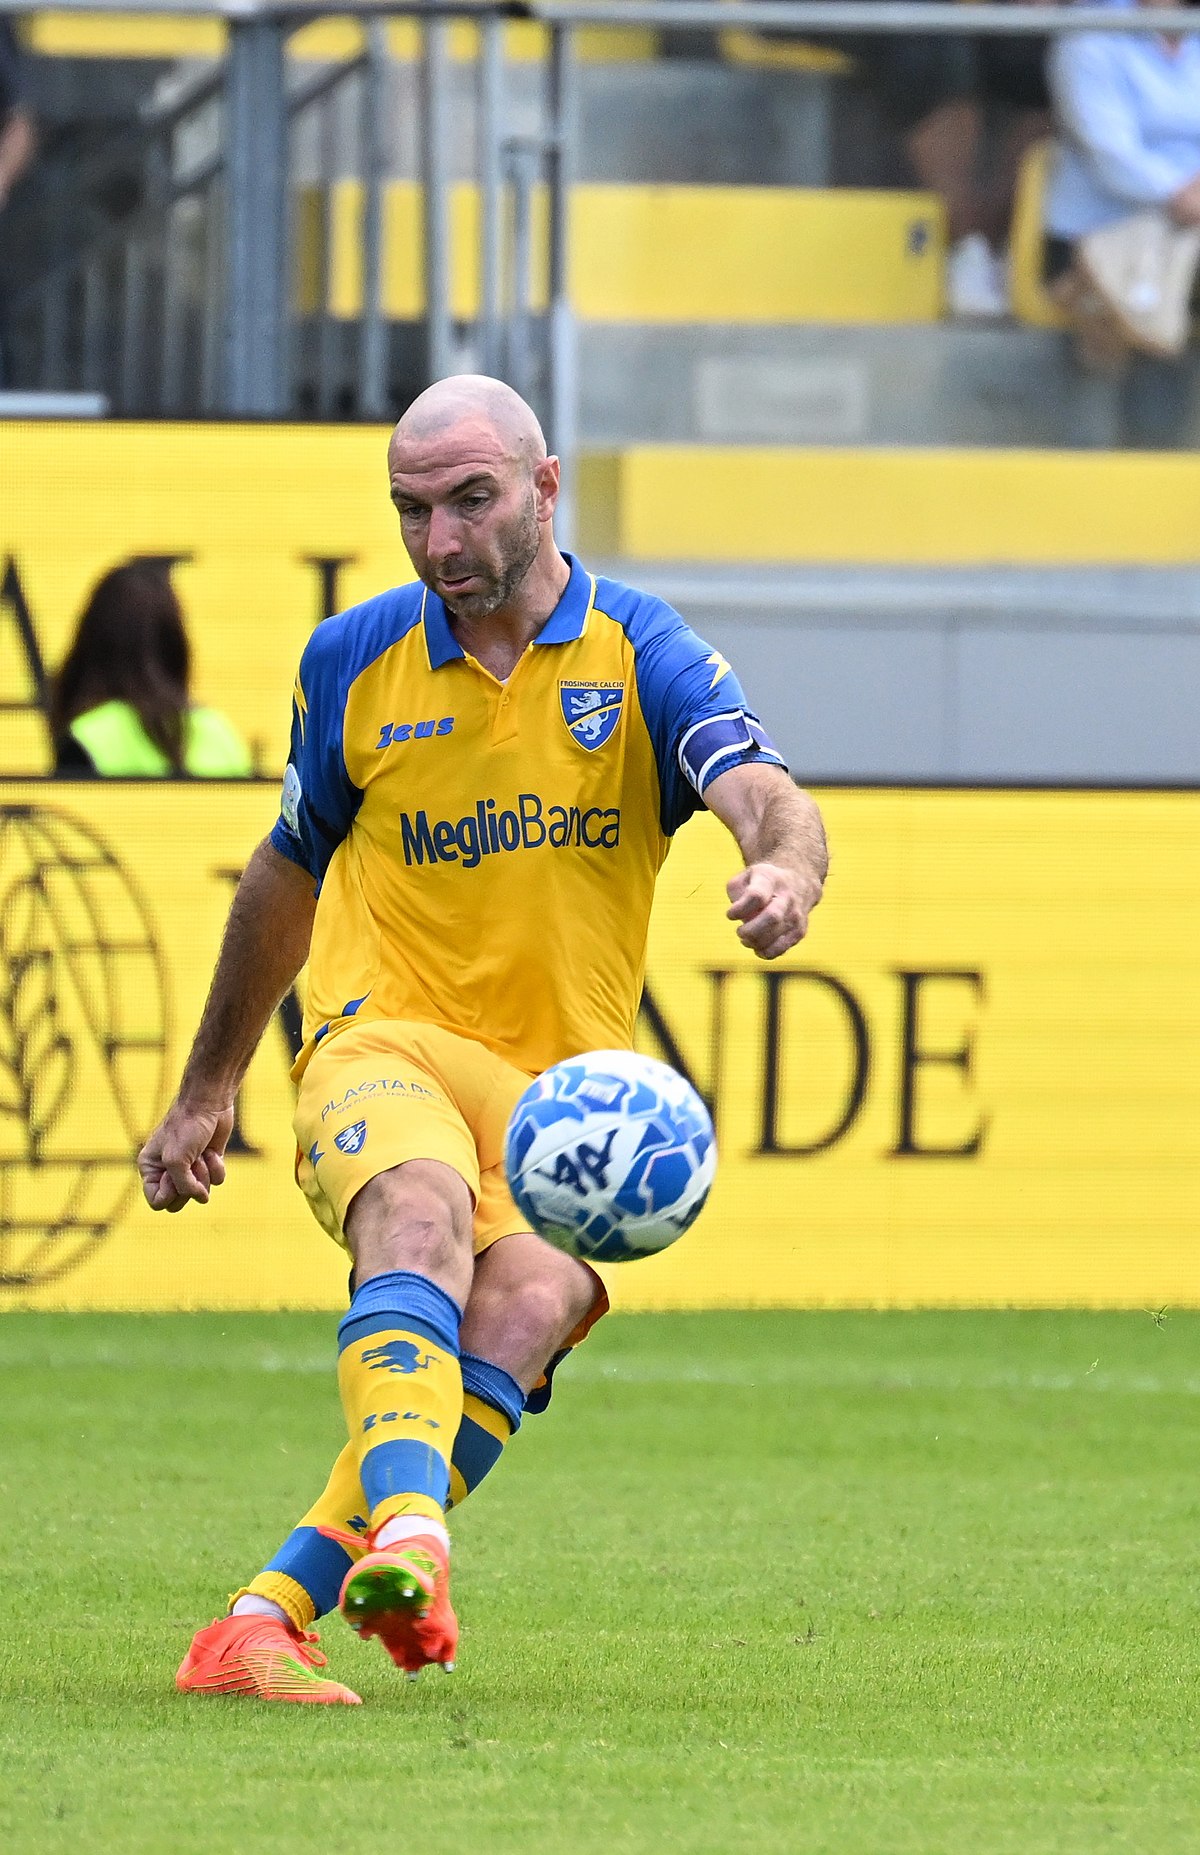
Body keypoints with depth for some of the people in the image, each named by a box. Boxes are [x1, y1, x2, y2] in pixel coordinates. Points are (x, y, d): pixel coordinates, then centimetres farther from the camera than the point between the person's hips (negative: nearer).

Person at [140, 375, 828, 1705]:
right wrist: (207, 1090, 30)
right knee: (422, 1213, -35)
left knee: (527, 1308, -30)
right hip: (382, 1043, 0)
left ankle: (273, 1611, -31)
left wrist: (785, 868, -42)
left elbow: (767, 798, -17)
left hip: (567, 1085, 0)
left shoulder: (642, 656, 1)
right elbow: (289, 874, 23)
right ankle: (406, 1538, -58)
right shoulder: (354, 662, 8)